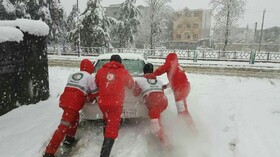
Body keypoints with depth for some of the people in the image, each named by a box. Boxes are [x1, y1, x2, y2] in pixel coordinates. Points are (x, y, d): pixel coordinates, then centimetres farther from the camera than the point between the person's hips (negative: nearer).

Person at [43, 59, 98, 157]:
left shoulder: (72, 75, 25)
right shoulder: (89, 77, 7)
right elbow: (95, 93, 10)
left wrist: (84, 96, 27)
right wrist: (88, 96, 29)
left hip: (65, 100, 7)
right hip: (73, 103, -7)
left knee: (75, 118, 29)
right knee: (64, 126, -8)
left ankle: (70, 138, 36)